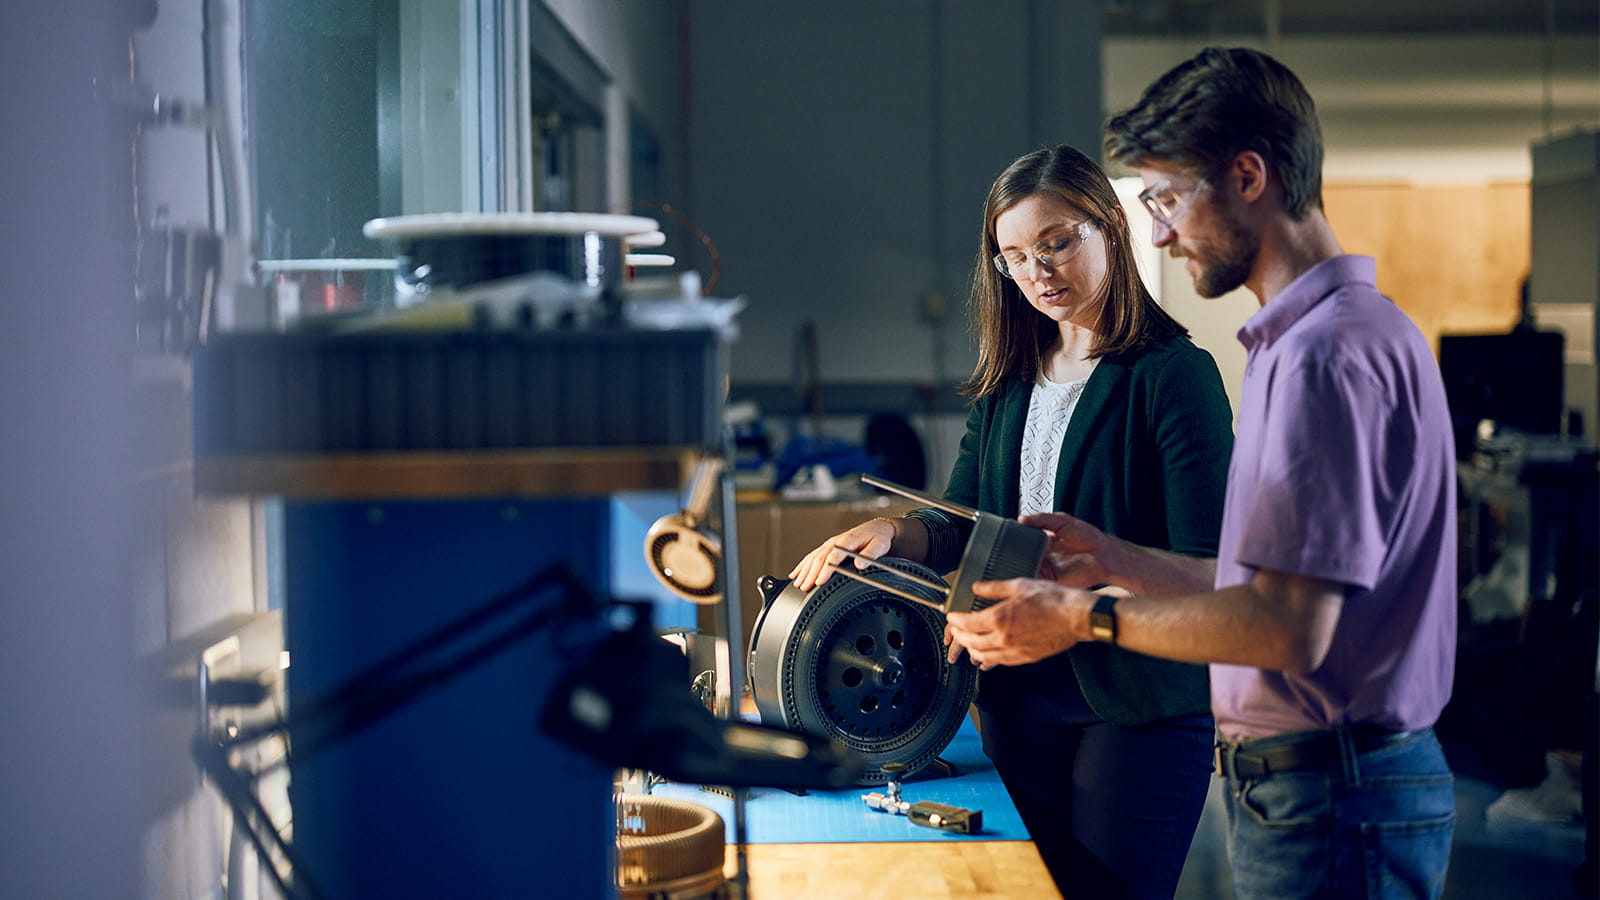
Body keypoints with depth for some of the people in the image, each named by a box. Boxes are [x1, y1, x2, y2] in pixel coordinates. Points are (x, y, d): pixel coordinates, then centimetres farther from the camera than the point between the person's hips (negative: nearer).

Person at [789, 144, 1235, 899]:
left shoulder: (1173, 375, -10)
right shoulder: (1008, 382, 13)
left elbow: (1204, 567, -16)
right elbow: (961, 527, 15)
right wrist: (894, 534, -6)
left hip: (1139, 701, -6)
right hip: (1018, 694, 6)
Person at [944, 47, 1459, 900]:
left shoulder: (1331, 355, -18)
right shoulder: (1302, 341, 16)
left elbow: (1290, 626, -23)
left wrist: (1086, 619, -14)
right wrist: (1118, 561, 15)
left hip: (1332, 799, -10)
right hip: (1294, 783, 10)